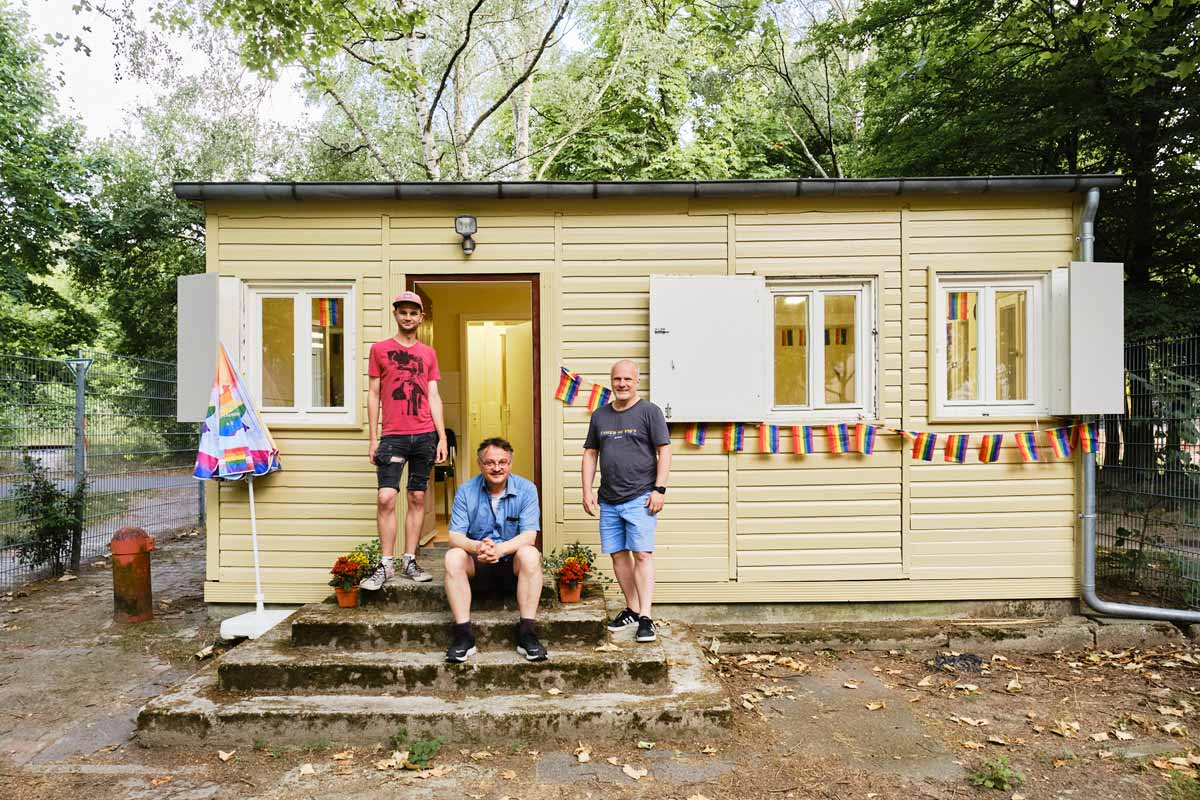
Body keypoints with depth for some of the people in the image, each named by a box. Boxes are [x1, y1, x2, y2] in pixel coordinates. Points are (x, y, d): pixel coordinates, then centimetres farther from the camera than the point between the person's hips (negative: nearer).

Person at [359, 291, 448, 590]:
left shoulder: (428, 353, 12)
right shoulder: (379, 349, 7)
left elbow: (433, 397, 11)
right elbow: (373, 394, 6)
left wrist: (442, 437, 4)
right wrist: (373, 438, 0)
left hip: (425, 436, 2)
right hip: (393, 436, -2)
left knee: (417, 498, 5)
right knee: (386, 498, -10)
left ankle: (409, 562, 13)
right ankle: (386, 566, 0)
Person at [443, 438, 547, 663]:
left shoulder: (526, 489, -7)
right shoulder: (466, 491, -4)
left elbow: (529, 536, -16)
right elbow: (455, 536, -11)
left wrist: (500, 549, -36)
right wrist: (476, 547, -35)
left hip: (513, 565, -1)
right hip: (477, 567, 1)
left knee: (530, 554, -31)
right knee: (453, 557, -27)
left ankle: (526, 634, -25)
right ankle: (463, 634, -22)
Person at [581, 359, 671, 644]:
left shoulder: (649, 411, -1)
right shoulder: (600, 415, 13)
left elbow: (664, 451, -4)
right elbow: (590, 454, 15)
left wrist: (659, 489, -11)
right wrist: (587, 491, 9)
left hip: (640, 498, -5)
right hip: (608, 501, 5)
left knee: (641, 554, -9)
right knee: (618, 555, 10)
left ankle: (645, 617, -4)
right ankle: (632, 609, 24)